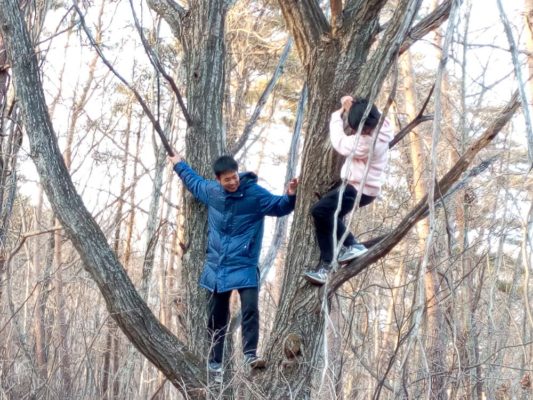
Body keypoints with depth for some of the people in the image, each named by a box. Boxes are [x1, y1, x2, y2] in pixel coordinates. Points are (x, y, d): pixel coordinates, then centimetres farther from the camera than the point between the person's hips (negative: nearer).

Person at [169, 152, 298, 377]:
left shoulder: (255, 194, -9)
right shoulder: (211, 191, 2)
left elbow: (279, 207, -5)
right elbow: (194, 181, 23)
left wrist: (290, 196, -25)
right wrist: (179, 165, 35)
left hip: (245, 267, -4)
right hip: (217, 267, 4)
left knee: (250, 308, -22)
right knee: (216, 317, 9)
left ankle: (250, 354, -17)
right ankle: (215, 362, 19)